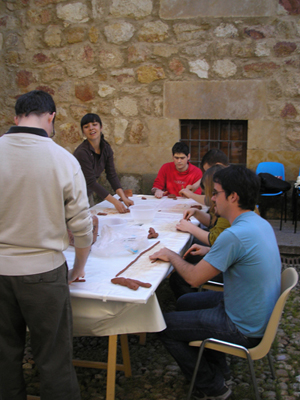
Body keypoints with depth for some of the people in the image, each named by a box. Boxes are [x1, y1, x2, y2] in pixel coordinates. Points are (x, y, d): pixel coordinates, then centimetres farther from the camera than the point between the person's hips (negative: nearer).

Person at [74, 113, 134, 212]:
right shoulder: (82, 153, -25)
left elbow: (112, 175, -3)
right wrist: (115, 202, -28)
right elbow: (91, 182, -25)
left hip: (88, 193, 7)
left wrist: (123, 197, -15)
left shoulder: (106, 147, -3)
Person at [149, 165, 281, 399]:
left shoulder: (235, 235, -31)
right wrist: (208, 252, 11)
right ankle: (217, 369, 33)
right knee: (184, 303, 23)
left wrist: (171, 255, -7)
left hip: (243, 329, -9)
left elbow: (194, 278, -23)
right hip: (259, 316, 9)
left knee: (165, 326, 1)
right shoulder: (261, 223, -1)